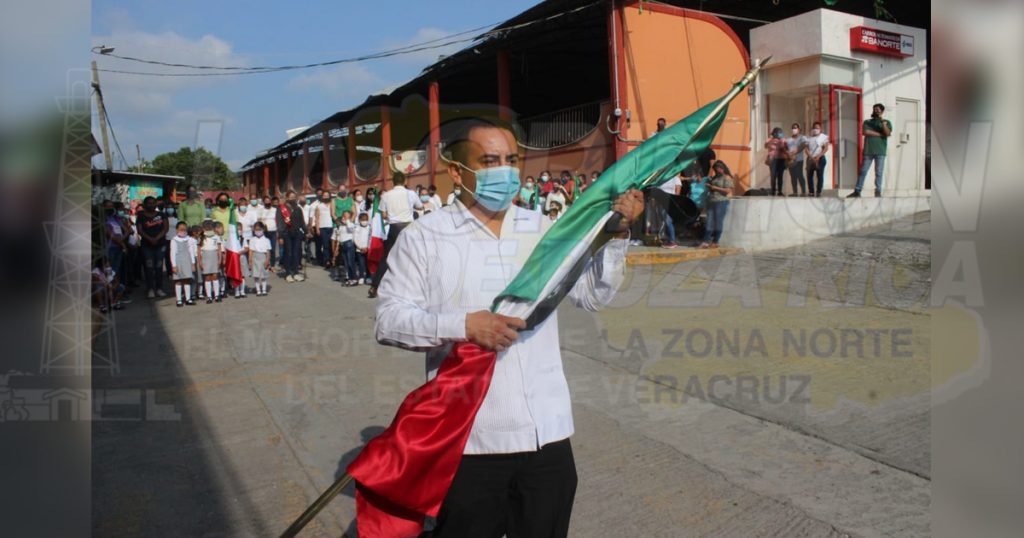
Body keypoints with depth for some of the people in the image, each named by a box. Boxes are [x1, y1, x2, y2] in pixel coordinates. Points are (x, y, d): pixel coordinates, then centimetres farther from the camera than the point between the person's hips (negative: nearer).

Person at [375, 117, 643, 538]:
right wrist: (463, 325, -24)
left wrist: (616, 232, -7)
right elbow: (388, 320, -10)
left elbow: (594, 294, 6)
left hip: (546, 435, 4)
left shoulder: (544, 229, 7)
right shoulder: (424, 237, -4)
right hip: (467, 440, -3)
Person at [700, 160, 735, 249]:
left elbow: (728, 190, -12)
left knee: (718, 222, -2)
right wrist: (709, 186, 6)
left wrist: (715, 188, -11)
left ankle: (715, 242, 3)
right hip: (711, 202, 7)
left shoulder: (727, 178, -2)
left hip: (721, 202, -6)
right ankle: (706, 242, -3)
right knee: (709, 222, 0)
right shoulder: (714, 177, 19)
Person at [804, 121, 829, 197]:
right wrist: (811, 157, -11)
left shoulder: (824, 137, 2)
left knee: (820, 176, -5)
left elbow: (826, 148, -6)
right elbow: (806, 148, 3)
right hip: (810, 159, 3)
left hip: (820, 159, -3)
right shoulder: (809, 138, 11)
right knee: (809, 175, 2)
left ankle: (818, 192, -2)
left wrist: (818, 157, -17)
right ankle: (811, 192, 9)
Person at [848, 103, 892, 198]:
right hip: (868, 151, 1)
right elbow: (865, 132, -6)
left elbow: (888, 133, -7)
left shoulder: (887, 122, 11)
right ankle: (857, 191, 1)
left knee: (879, 172, -3)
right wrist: (880, 134, -5)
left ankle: (878, 192, 0)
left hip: (880, 151, -1)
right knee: (863, 171, 0)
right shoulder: (867, 122, 13)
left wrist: (883, 122, -14)